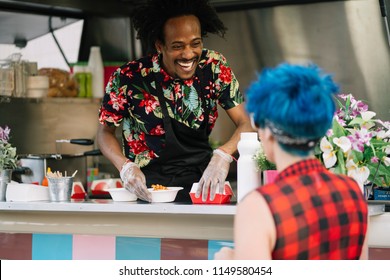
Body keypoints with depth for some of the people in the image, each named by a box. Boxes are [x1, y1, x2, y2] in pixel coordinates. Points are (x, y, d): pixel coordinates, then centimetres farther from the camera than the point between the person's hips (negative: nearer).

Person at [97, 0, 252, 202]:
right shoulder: (128, 79, -11)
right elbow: (105, 131, 3)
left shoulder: (215, 67, -5)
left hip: (199, 183, 2)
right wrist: (125, 167, -18)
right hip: (147, 189, -2)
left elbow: (247, 123, -8)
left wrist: (223, 155, -30)